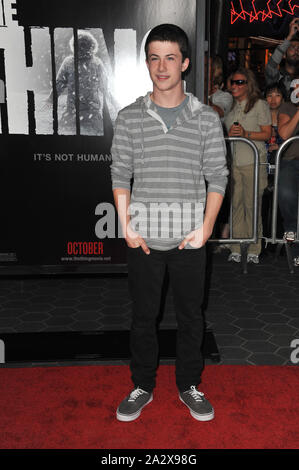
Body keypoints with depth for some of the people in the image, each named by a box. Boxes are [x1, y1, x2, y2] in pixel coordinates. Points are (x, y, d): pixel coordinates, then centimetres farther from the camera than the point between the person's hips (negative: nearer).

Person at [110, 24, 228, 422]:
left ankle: (189, 386, 31)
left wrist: (205, 228, -8)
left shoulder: (207, 119, 1)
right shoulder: (129, 118, 3)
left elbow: (217, 177, 0)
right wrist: (127, 226, -6)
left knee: (191, 317, 11)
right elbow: (120, 175, 2)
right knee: (143, 316, 11)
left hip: (190, 239, 0)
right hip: (143, 239, 0)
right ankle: (142, 387, 30)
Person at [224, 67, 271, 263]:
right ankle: (236, 249, 9)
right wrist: (229, 134, 0)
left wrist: (246, 134, -17)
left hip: (253, 162, -4)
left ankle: (254, 250, 4)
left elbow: (267, 134, -3)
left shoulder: (260, 104, 1)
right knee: (235, 205, 3)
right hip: (233, 161, 5)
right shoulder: (230, 105, 17)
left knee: (252, 205, -5)